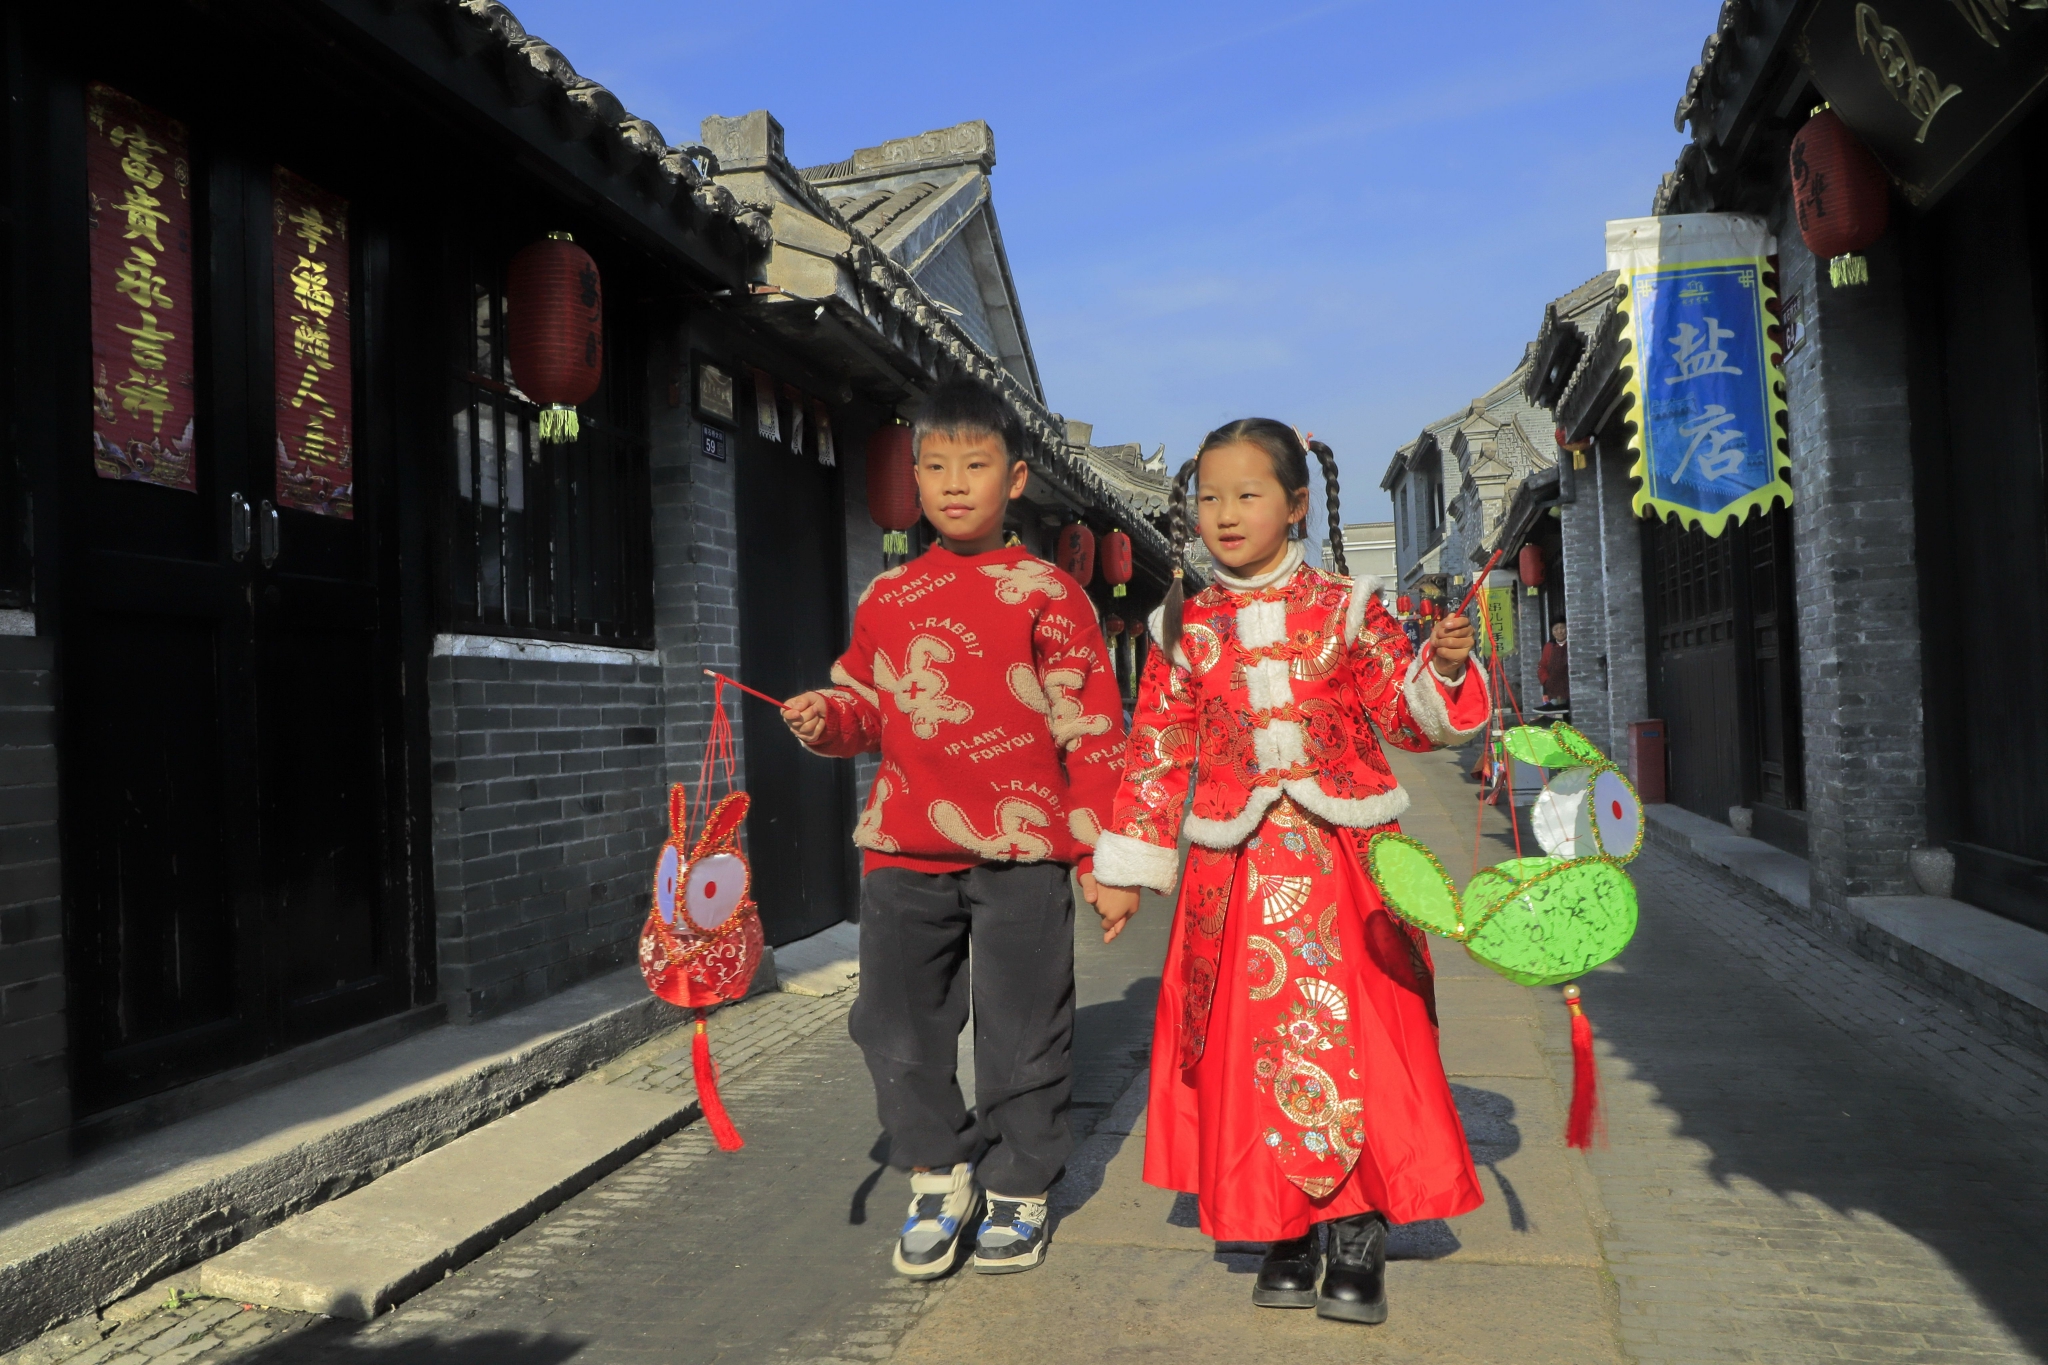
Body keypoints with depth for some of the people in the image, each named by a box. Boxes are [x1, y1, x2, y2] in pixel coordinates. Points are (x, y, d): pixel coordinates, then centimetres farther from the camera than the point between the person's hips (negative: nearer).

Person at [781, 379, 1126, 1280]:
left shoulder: (1047, 595, -1)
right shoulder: (887, 598, 11)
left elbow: (1093, 729, -2)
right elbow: (866, 706, 18)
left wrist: (1101, 849, -5)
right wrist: (826, 718, -5)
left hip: (1021, 847, -3)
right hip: (905, 847, 4)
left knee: (1021, 1031, 7)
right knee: (897, 1024, 8)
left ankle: (1018, 1189, 28)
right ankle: (938, 1176, 30)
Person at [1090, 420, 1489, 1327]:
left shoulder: (1344, 608, 3)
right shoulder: (1186, 629, 7)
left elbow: (1404, 715, 5)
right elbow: (1155, 751, 8)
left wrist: (1442, 670, -16)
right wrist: (1124, 869, 7)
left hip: (1344, 856, -1)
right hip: (1236, 868, 2)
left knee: (1352, 1032, -2)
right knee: (1255, 1043, 3)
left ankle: (1357, 1235, 11)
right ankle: (1284, 1235, 17)